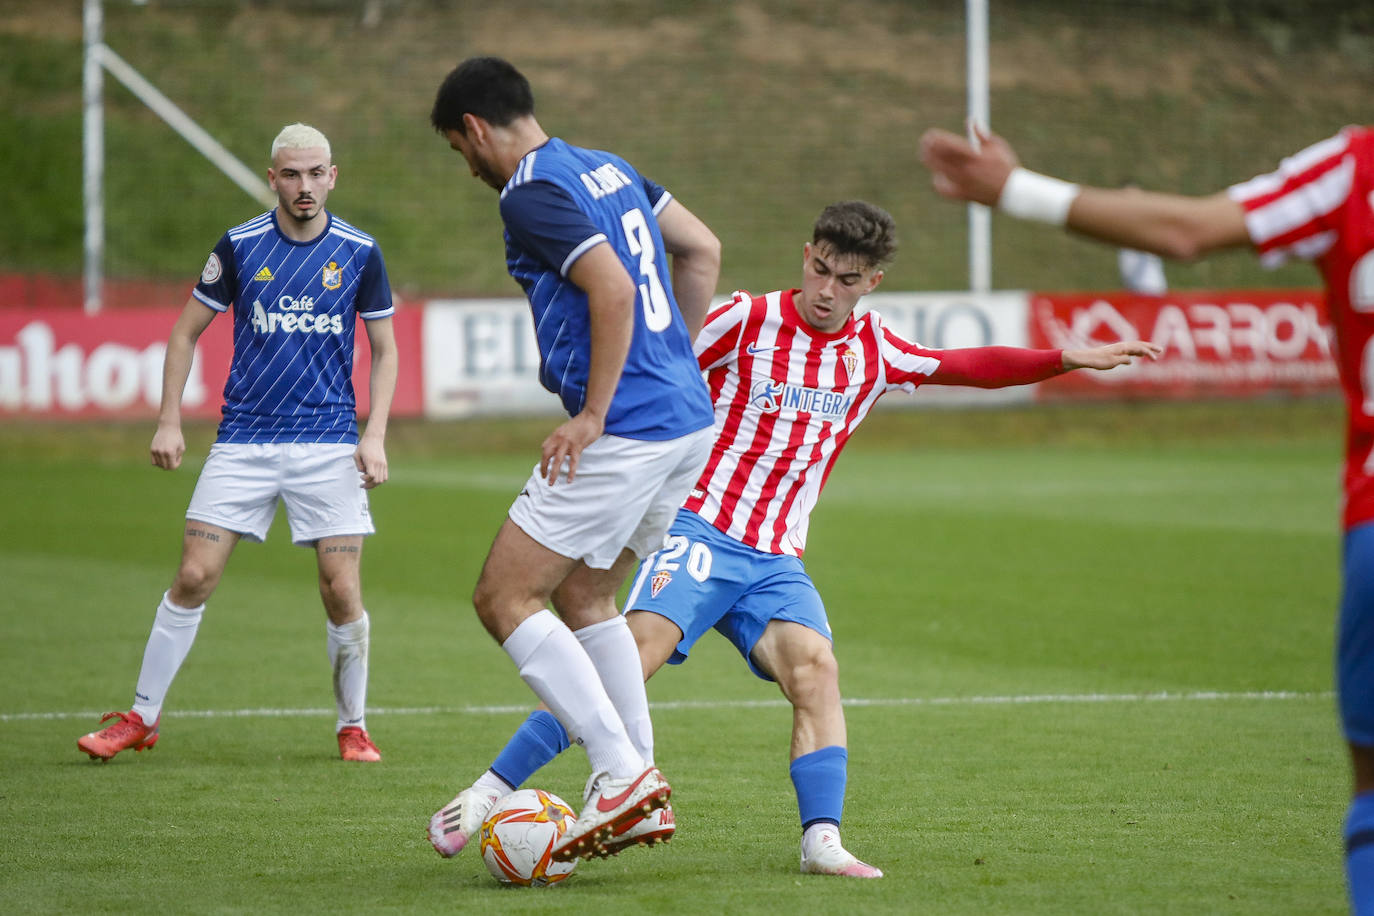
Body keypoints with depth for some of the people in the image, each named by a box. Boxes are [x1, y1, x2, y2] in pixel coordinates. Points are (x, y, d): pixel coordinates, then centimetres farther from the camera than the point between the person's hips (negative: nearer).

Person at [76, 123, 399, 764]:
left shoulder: (359, 253, 0)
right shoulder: (240, 246, 0)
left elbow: (384, 350, 9)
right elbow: (186, 331, 10)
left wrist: (375, 436, -2)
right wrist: (169, 420, 3)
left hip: (328, 445, 0)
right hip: (243, 440, 0)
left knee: (342, 590, -7)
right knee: (194, 577, -5)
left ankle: (353, 727, 12)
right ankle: (142, 717, 8)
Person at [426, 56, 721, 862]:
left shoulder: (532, 197, -12)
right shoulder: (607, 169, 15)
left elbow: (614, 291, -24)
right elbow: (702, 249, 21)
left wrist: (594, 416, -18)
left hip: (625, 432, -9)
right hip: (690, 419, 9)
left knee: (504, 598, -3)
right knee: (582, 595, 20)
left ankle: (622, 773, -10)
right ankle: (638, 794, 17)